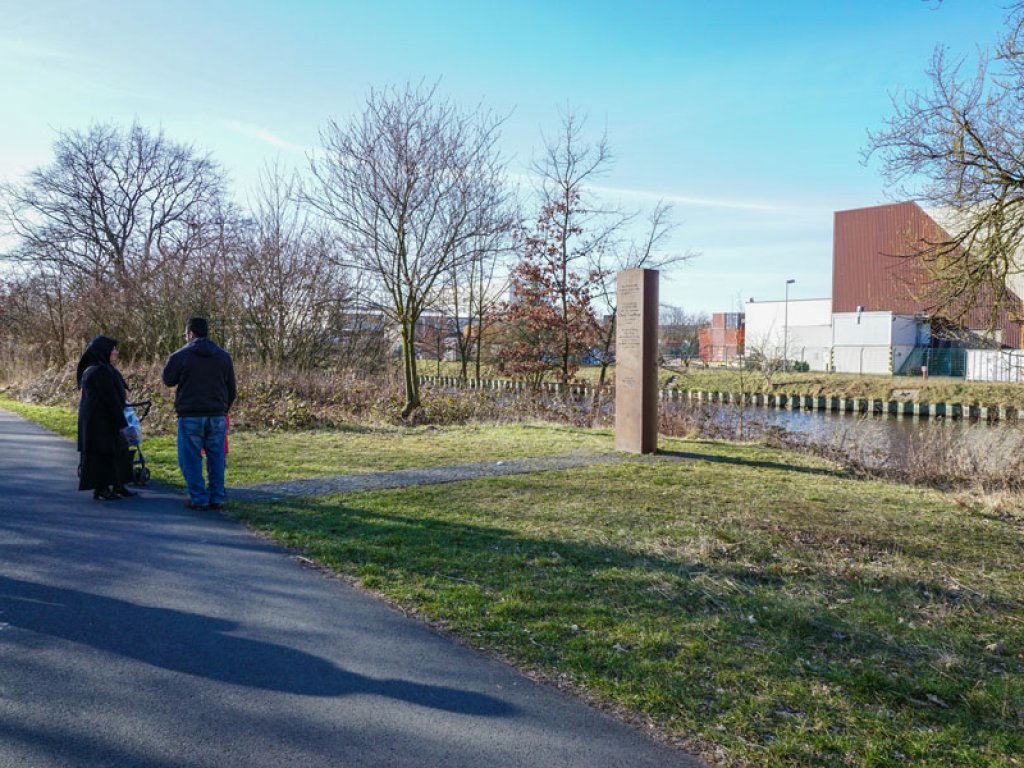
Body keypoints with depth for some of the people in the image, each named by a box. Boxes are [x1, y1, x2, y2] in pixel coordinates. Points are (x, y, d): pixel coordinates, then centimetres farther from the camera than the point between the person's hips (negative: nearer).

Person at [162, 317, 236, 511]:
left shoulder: (180, 356, -6)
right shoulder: (223, 356, 7)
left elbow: (167, 379, 8)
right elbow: (231, 389, 12)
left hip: (190, 416, -4)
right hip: (217, 416, 4)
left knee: (191, 458, 4)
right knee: (216, 457, 9)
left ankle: (198, 498, 2)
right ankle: (217, 497, 12)